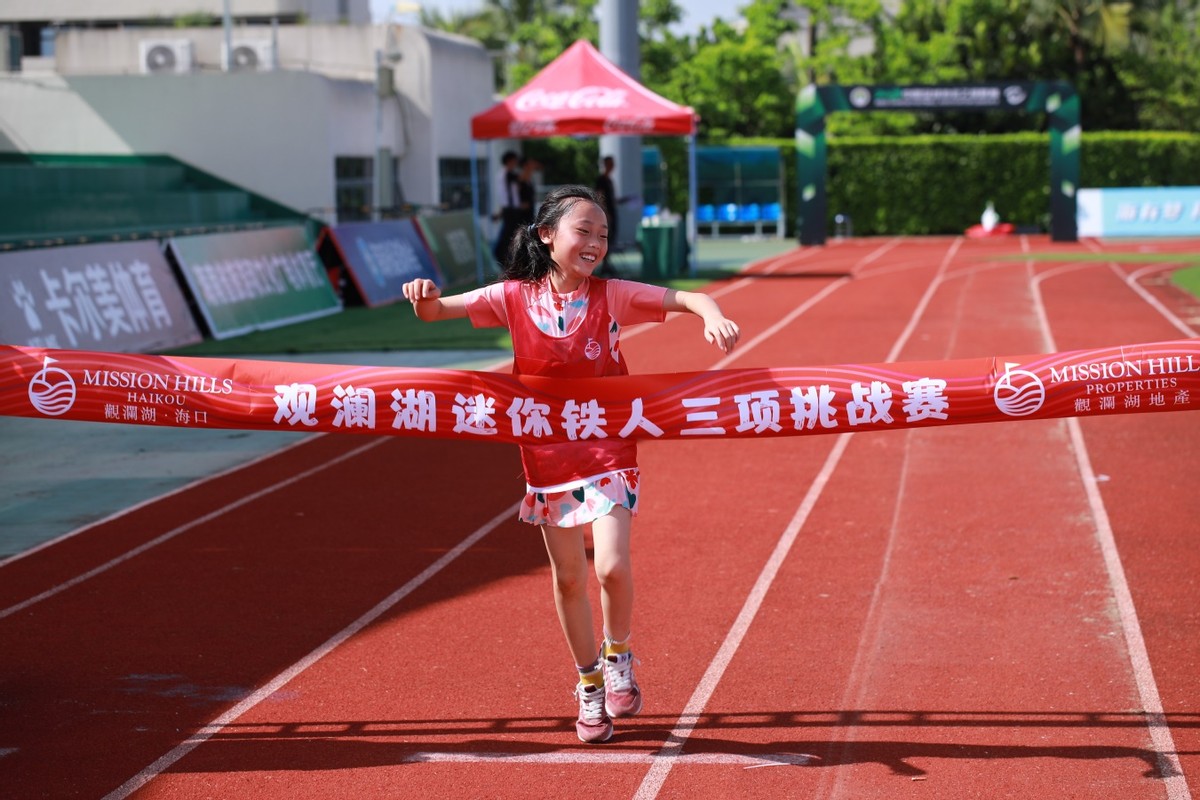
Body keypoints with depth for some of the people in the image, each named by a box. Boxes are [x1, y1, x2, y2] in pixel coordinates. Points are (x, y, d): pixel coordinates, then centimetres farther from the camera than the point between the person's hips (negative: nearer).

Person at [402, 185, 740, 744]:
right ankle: (589, 686, 29)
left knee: (611, 566, -17)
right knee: (568, 579, 10)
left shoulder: (611, 296, -8)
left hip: (607, 452, -2)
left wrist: (713, 316, -38)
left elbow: (685, 298, -16)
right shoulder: (516, 298, -4)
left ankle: (617, 656, 14)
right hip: (547, 457, 2)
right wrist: (425, 298, -28)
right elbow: (438, 311, -4)